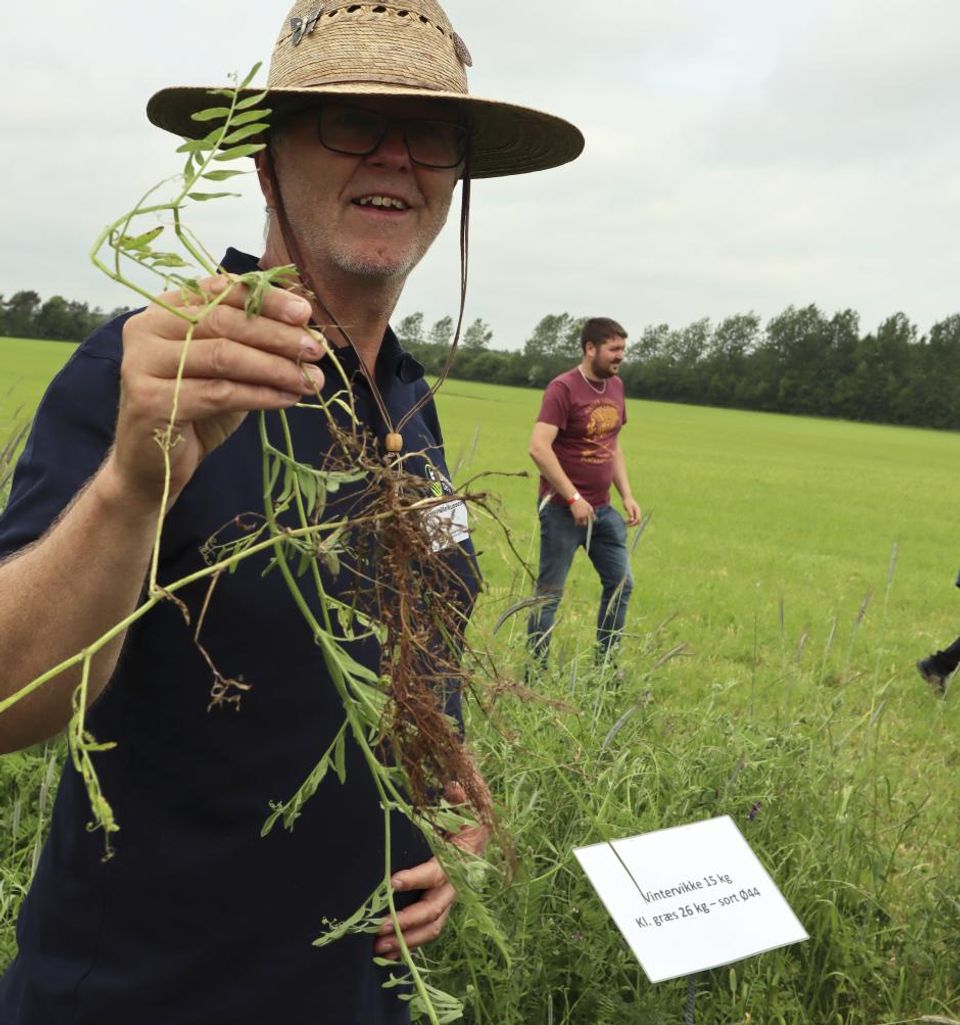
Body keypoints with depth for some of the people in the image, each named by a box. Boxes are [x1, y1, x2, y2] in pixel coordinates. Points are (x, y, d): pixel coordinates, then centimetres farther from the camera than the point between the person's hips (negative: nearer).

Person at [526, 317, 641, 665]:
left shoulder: (615, 387, 10)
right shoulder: (563, 389, -14)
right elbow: (539, 448, -22)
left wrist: (627, 495, 10)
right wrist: (573, 499, -22)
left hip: (603, 508, 8)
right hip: (563, 508, -8)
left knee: (621, 584, 10)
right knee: (550, 592, 0)